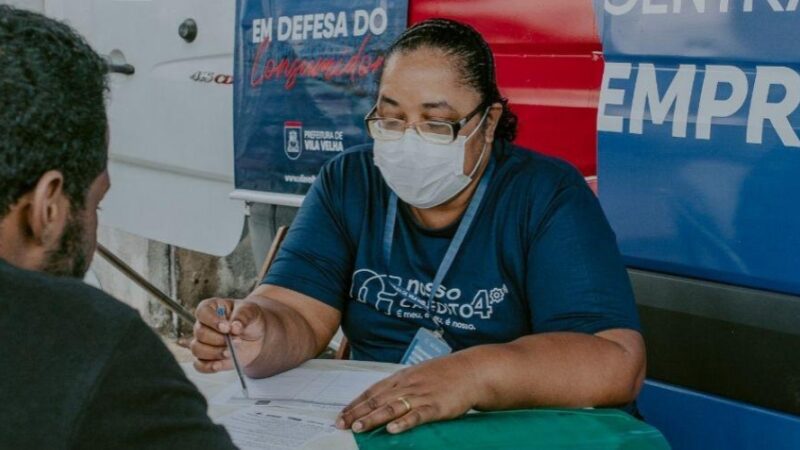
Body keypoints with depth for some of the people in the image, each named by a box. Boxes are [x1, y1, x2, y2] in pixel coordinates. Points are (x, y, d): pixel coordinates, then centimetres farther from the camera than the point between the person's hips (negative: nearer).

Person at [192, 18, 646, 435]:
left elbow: (616, 362, -19)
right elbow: (298, 315, -6)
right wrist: (258, 338, -29)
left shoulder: (548, 196, -9)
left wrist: (474, 374, -34)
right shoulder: (348, 184, 3)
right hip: (365, 428, 4)